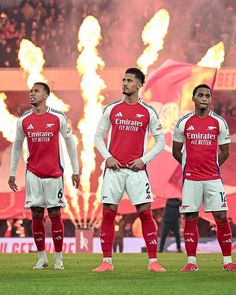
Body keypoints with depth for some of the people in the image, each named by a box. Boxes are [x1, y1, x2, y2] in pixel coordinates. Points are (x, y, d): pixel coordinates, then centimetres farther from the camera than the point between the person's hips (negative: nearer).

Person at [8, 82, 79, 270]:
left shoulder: (58, 118, -3)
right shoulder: (23, 121, 3)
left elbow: (70, 142, 6)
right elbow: (17, 146, 15)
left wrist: (76, 170, 6)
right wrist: (12, 173, 13)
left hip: (54, 173, -2)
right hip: (33, 174, 2)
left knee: (55, 214, -2)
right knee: (36, 215, 1)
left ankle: (58, 258, 7)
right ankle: (42, 258, 9)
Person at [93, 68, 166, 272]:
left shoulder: (148, 112, 3)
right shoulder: (112, 109, 6)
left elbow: (160, 142, 7)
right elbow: (98, 136, 13)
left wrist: (143, 159, -5)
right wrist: (107, 157, -2)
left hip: (137, 169, -1)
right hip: (114, 169, 2)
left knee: (146, 213, -6)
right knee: (108, 214, 0)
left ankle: (153, 261, -1)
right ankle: (107, 261, 6)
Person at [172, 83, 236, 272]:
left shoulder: (219, 122, 3)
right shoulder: (184, 123, 3)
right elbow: (176, 151, 13)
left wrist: (212, 166, 7)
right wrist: (189, 165, 9)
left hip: (213, 178, 0)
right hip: (191, 178, 0)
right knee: (190, 219, 1)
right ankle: (191, 261, 6)